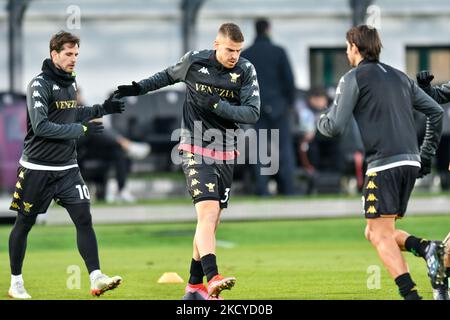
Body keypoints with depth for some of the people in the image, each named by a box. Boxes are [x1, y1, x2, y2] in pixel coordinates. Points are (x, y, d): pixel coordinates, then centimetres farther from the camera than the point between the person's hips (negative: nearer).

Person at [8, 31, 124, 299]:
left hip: (67, 168, 6)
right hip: (38, 168, -6)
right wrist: (81, 129, -23)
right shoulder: (40, 85, -14)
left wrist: (101, 109, 13)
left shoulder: (71, 82, 10)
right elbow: (41, 126, -23)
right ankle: (16, 282, 18)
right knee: (24, 224, 6)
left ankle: (96, 279, -12)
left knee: (84, 218, -7)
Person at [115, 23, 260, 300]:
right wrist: (139, 88, 15)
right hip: (196, 151, -3)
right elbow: (170, 75, 19)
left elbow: (253, 113, -11)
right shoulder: (194, 61, -4)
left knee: (211, 222, 7)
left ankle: (195, 286, 18)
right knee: (208, 211, -21)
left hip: (225, 153, 3)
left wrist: (217, 105, -20)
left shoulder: (246, 71, -3)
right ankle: (213, 279, -32)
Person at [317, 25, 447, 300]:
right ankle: (427, 248, -9)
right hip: (411, 162, 7)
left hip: (384, 164, -7)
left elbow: (335, 127, -6)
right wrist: (427, 155, 25)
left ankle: (411, 294, -21)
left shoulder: (353, 78, -1)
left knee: (381, 236, -6)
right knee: (375, 232, 15)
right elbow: (436, 112, 21)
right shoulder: (400, 77, 20)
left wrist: (321, 122, 17)